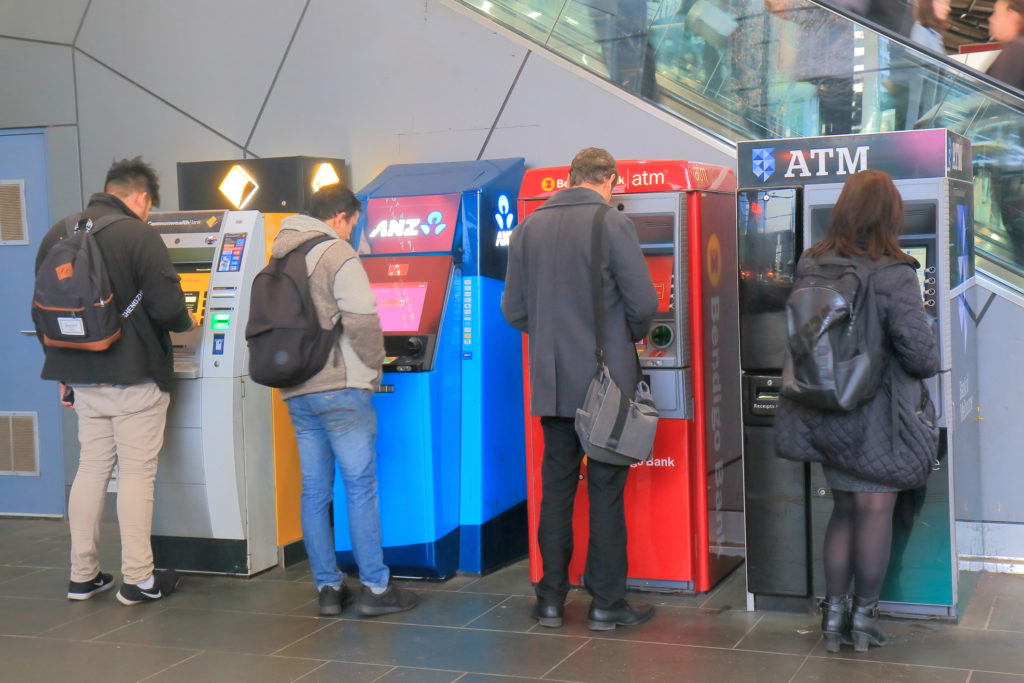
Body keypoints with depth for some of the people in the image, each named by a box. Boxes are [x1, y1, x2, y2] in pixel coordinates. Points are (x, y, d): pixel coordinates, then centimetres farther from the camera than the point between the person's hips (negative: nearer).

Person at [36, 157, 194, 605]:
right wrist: (187, 322, 6)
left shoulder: (58, 233, 9)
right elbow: (168, 307, -18)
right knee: (136, 472, 0)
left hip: (83, 377, 6)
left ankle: (82, 575, 18)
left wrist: (64, 370, 19)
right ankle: (138, 580, 4)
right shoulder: (139, 236, -13)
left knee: (92, 467, 14)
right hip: (133, 376, -6)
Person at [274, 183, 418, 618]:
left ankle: (327, 587, 12)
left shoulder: (280, 258, 15)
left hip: (296, 392, 7)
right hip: (340, 389, -7)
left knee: (314, 490, 9)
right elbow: (362, 322, -17)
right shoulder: (337, 255, -8)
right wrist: (373, 368, -2)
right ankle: (375, 587, 1)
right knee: (360, 486, -2)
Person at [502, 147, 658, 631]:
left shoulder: (528, 228, 6)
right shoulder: (612, 224, -8)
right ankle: (606, 604, 8)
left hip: (551, 384, 4)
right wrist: (630, 337, 10)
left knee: (556, 486, 11)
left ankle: (551, 600, 15)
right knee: (605, 489, 3)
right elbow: (643, 303, -10)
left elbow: (513, 309, 7)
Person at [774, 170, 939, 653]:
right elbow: (921, 353, -16)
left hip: (826, 411, 5)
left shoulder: (810, 266, -3)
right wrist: (928, 368, 5)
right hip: (878, 412, -5)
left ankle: (834, 615, 22)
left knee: (843, 508, 18)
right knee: (875, 509, 9)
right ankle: (864, 617, 19)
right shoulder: (893, 277, -18)